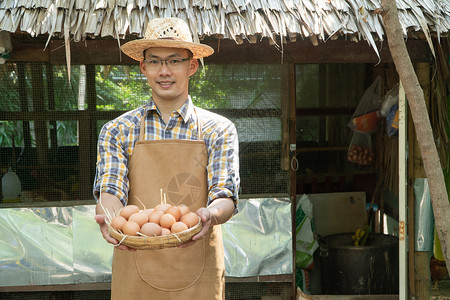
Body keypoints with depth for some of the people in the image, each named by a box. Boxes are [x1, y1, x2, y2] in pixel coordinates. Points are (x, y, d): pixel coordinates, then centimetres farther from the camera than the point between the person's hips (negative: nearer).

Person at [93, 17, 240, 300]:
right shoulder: (117, 130, 5)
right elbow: (110, 190, -6)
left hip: (197, 272, 0)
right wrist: (109, 218, -30)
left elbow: (226, 195, -8)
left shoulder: (219, 130, 3)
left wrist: (209, 215, -31)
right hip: (135, 270, 1)